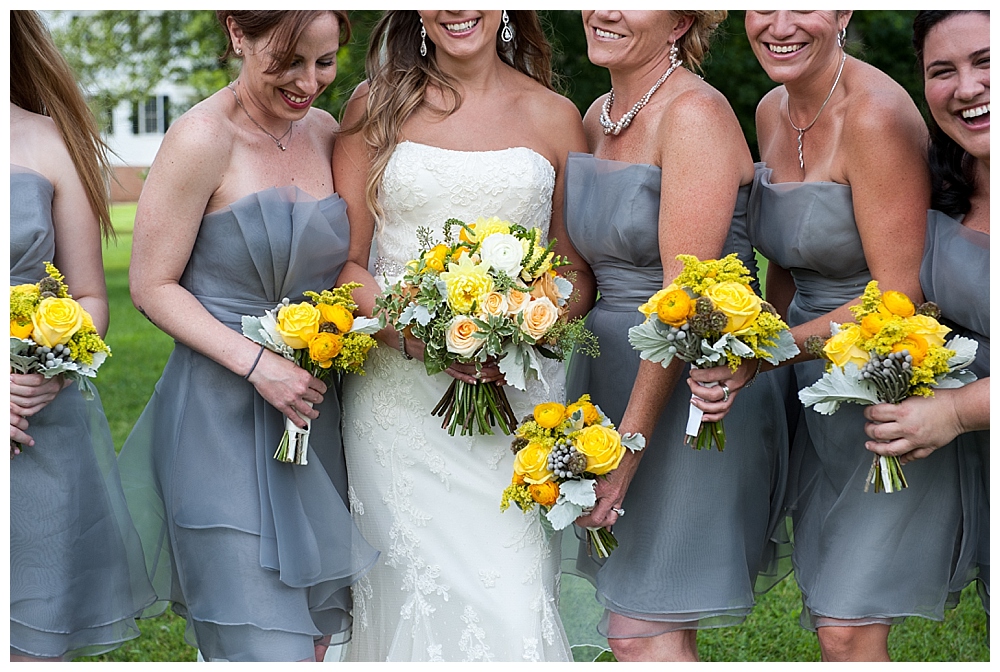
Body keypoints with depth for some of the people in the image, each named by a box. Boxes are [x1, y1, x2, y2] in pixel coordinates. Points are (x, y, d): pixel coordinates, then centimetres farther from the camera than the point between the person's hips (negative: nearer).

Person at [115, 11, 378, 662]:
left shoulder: (325, 132, 7)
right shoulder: (203, 139, -13)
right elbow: (153, 285, -10)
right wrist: (257, 364, -19)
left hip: (316, 411, 7)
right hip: (224, 418, -6)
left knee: (317, 631, 13)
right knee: (267, 645, -4)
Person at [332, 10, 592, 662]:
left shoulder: (555, 116, 8)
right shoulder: (377, 106, 6)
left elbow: (577, 267, 11)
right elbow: (343, 261, 2)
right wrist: (417, 337, -15)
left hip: (516, 394, 0)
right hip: (398, 394, 0)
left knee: (512, 605, -6)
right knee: (415, 597, 0)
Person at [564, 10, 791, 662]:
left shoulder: (696, 114, -15)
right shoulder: (597, 118, 10)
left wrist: (625, 448, -20)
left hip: (691, 388, -8)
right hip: (611, 375, 8)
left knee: (642, 631, -6)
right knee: (664, 629, 12)